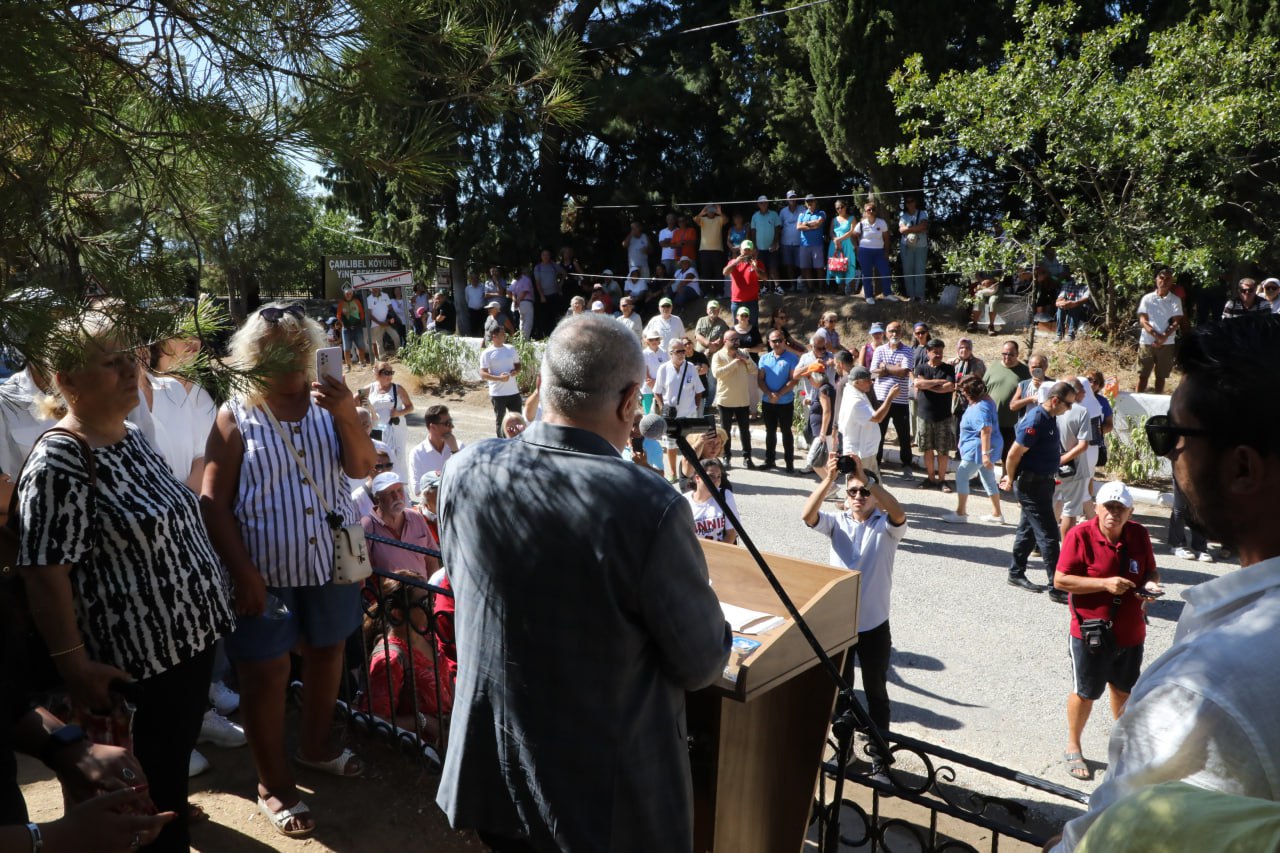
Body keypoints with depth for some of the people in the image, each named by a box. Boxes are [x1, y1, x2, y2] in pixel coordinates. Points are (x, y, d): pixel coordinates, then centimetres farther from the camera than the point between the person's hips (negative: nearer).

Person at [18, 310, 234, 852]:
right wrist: (75, 667, -20)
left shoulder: (131, 437, 5)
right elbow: (44, 578, -22)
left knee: (178, 753, 26)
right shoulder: (59, 465, -22)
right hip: (140, 657, -8)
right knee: (152, 785, 11)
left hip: (190, 634, 8)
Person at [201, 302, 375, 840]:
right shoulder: (235, 417, -7)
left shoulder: (327, 403, 2)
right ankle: (274, 785, 23)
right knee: (265, 674, 6)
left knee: (326, 652, 18)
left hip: (329, 560, 4)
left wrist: (346, 417, -25)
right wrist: (242, 572, -14)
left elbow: (361, 467, -8)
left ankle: (317, 744, 41)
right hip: (265, 569, -3)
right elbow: (214, 503, -8)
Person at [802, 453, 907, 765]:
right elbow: (807, 515, -21)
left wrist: (866, 478, -38)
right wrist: (829, 478, -34)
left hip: (874, 625, -2)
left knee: (876, 692, 12)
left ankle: (880, 755, 26)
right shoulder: (837, 523, -1)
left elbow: (899, 515, -30)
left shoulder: (886, 527, -6)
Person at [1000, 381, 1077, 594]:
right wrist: (1011, 480, -6)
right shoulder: (1035, 421, -23)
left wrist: (1011, 478, 18)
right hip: (1032, 485, -9)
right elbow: (1014, 454, -21)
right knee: (1048, 535, -5)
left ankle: (1016, 574, 28)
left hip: (1043, 482, 9)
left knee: (1028, 530, 17)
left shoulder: (1050, 418, 8)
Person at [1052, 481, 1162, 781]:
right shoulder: (1080, 535, -17)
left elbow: (1151, 570, 13)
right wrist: (1105, 583, -25)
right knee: (1085, 693, 9)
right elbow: (1060, 580, -18)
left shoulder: (1139, 535, -2)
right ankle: (1073, 748, 29)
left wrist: (1150, 584, -11)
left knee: (1124, 689, 23)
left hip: (1130, 630, 5)